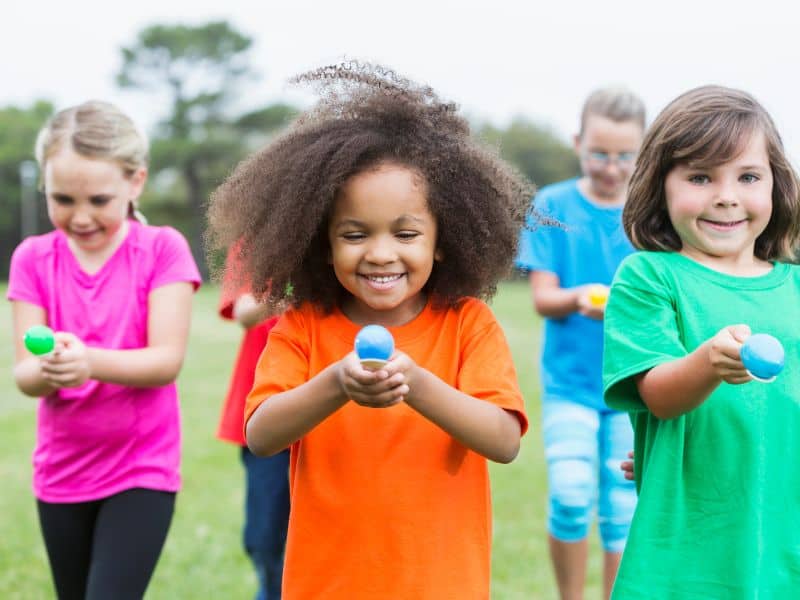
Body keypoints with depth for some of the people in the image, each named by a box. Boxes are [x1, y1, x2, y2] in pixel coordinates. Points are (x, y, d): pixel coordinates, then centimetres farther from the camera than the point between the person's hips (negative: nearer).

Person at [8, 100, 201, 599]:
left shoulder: (163, 249, -10)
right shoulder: (33, 258, -2)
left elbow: (167, 360, -17)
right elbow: (24, 374, -7)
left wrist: (89, 360, -35)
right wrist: (49, 370, -31)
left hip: (141, 468, -4)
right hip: (63, 471, 4)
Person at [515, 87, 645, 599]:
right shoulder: (552, 206, 0)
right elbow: (543, 297, -4)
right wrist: (577, 299, -26)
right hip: (570, 379, -1)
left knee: (624, 508, 4)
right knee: (572, 496, -13)